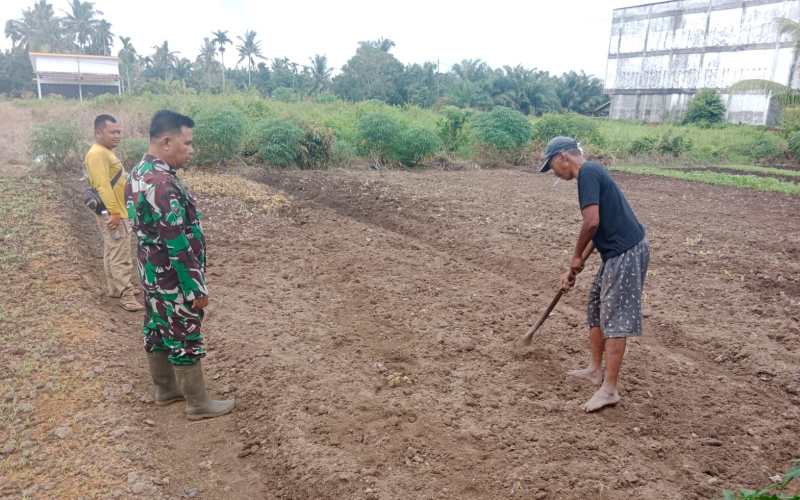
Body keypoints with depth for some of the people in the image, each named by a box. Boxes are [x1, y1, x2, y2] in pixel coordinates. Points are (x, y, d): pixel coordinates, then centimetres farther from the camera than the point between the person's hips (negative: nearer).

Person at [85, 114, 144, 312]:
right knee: (121, 256, -7)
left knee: (112, 252, 18)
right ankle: (126, 296, -2)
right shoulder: (98, 154, -20)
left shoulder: (106, 152, 13)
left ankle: (116, 288, 29)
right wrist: (114, 212, -28)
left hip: (118, 211, 10)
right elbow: (103, 186, -26)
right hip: (113, 214, -10)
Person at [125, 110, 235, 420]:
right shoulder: (162, 184, -28)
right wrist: (197, 288, -19)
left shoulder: (139, 174, 5)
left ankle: (165, 389, 38)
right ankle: (198, 404, 19)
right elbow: (179, 245, -27)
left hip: (152, 273, 10)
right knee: (185, 338, 3)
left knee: (158, 331, 20)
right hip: (173, 280, -10)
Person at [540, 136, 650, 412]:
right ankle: (595, 369, 31)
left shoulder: (588, 172, -13)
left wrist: (576, 257, -7)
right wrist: (574, 270, 21)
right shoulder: (592, 172, 18)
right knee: (596, 309, 19)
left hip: (626, 253, -10)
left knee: (615, 319, -6)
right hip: (618, 252, 10)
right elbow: (597, 229, 21)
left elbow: (592, 222, -24)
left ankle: (609, 389, 2)